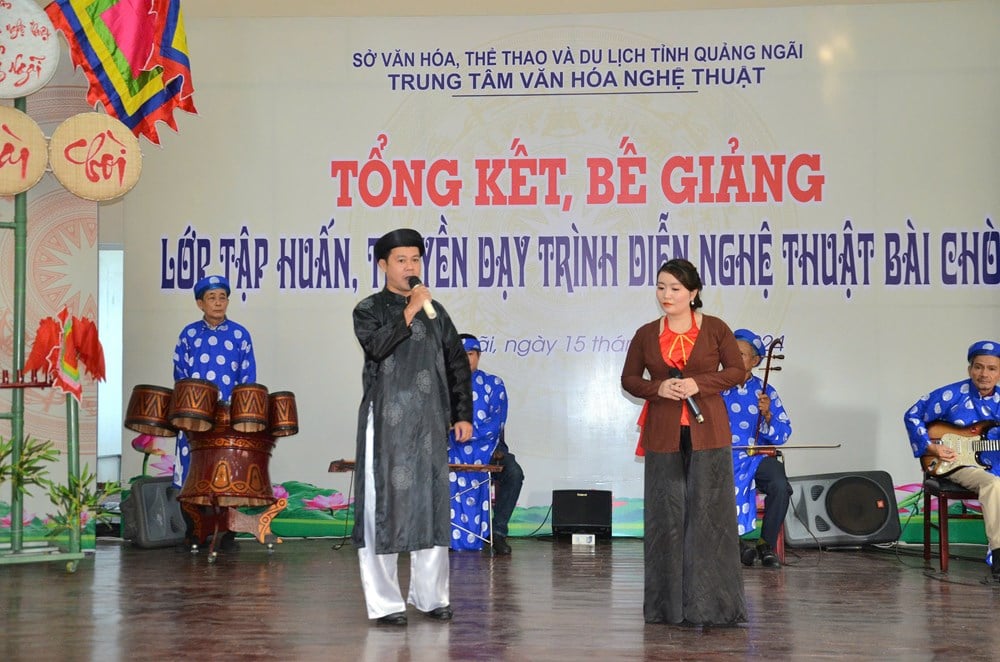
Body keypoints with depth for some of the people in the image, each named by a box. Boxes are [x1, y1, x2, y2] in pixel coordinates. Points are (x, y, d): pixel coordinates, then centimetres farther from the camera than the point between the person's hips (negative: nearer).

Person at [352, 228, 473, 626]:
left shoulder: (435, 311, 14)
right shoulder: (369, 309, 2)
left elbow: (458, 364, 15)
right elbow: (376, 346, -18)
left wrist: (463, 414, 9)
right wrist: (410, 312, -18)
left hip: (430, 423, 4)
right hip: (386, 422, -4)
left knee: (432, 503, 7)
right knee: (383, 504, -4)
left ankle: (430, 596, 18)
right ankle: (384, 602, 1)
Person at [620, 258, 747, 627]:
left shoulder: (715, 329, 1)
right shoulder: (646, 334, 6)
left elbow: (737, 371, 2)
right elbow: (629, 379, 11)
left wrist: (699, 384, -13)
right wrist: (658, 388, -9)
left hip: (707, 432, -2)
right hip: (663, 434, 2)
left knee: (707, 511, -2)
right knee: (666, 513, 4)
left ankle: (709, 603, 5)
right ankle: (669, 605, 12)